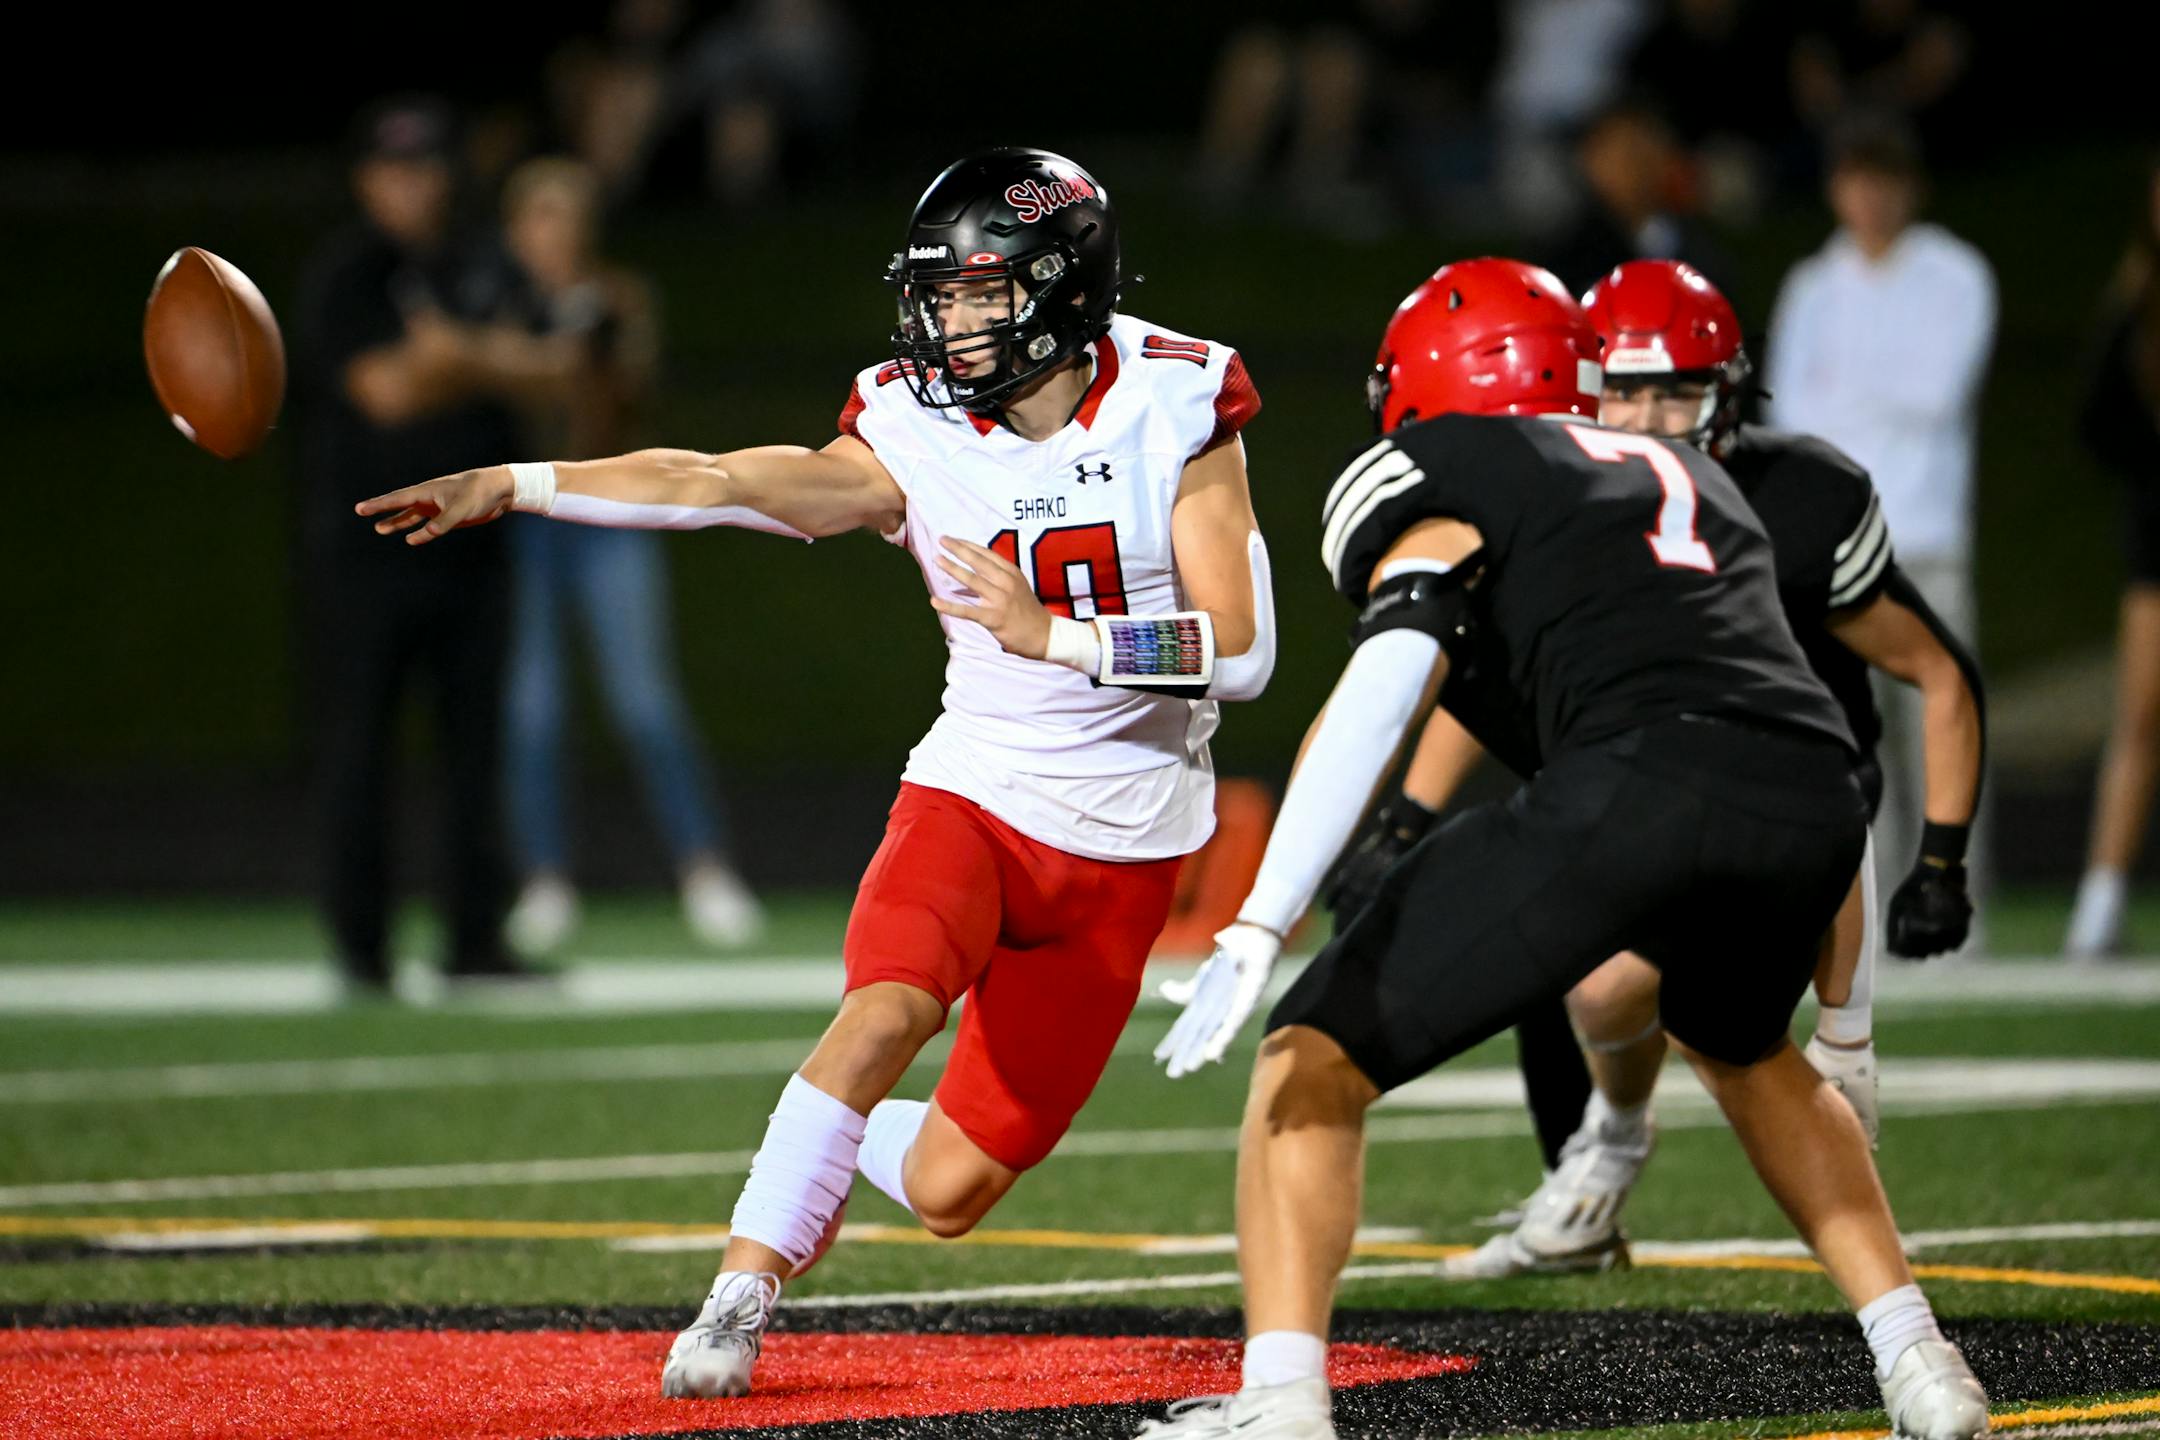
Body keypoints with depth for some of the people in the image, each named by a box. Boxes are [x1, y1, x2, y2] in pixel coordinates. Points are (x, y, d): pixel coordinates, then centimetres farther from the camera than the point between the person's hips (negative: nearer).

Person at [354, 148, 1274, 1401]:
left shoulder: (1179, 413, -9)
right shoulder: (919, 435, -6)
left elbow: (1242, 652, -13)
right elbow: (714, 484, -15)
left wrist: (1052, 636, -24)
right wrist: (509, 486, -25)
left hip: (1124, 843, 0)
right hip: (976, 792, 0)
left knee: (949, 1194, -2)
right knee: (889, 1012, -32)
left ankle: (851, 1148, 33)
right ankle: (741, 1297, -21)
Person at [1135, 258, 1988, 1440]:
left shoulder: (1451, 477, 16)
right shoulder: (1690, 477, 36)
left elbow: (1381, 694, -2)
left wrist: (1256, 933, -11)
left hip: (1632, 785, -6)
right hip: (1815, 800, 6)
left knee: (1314, 1063, 6)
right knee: (1737, 1045, 38)